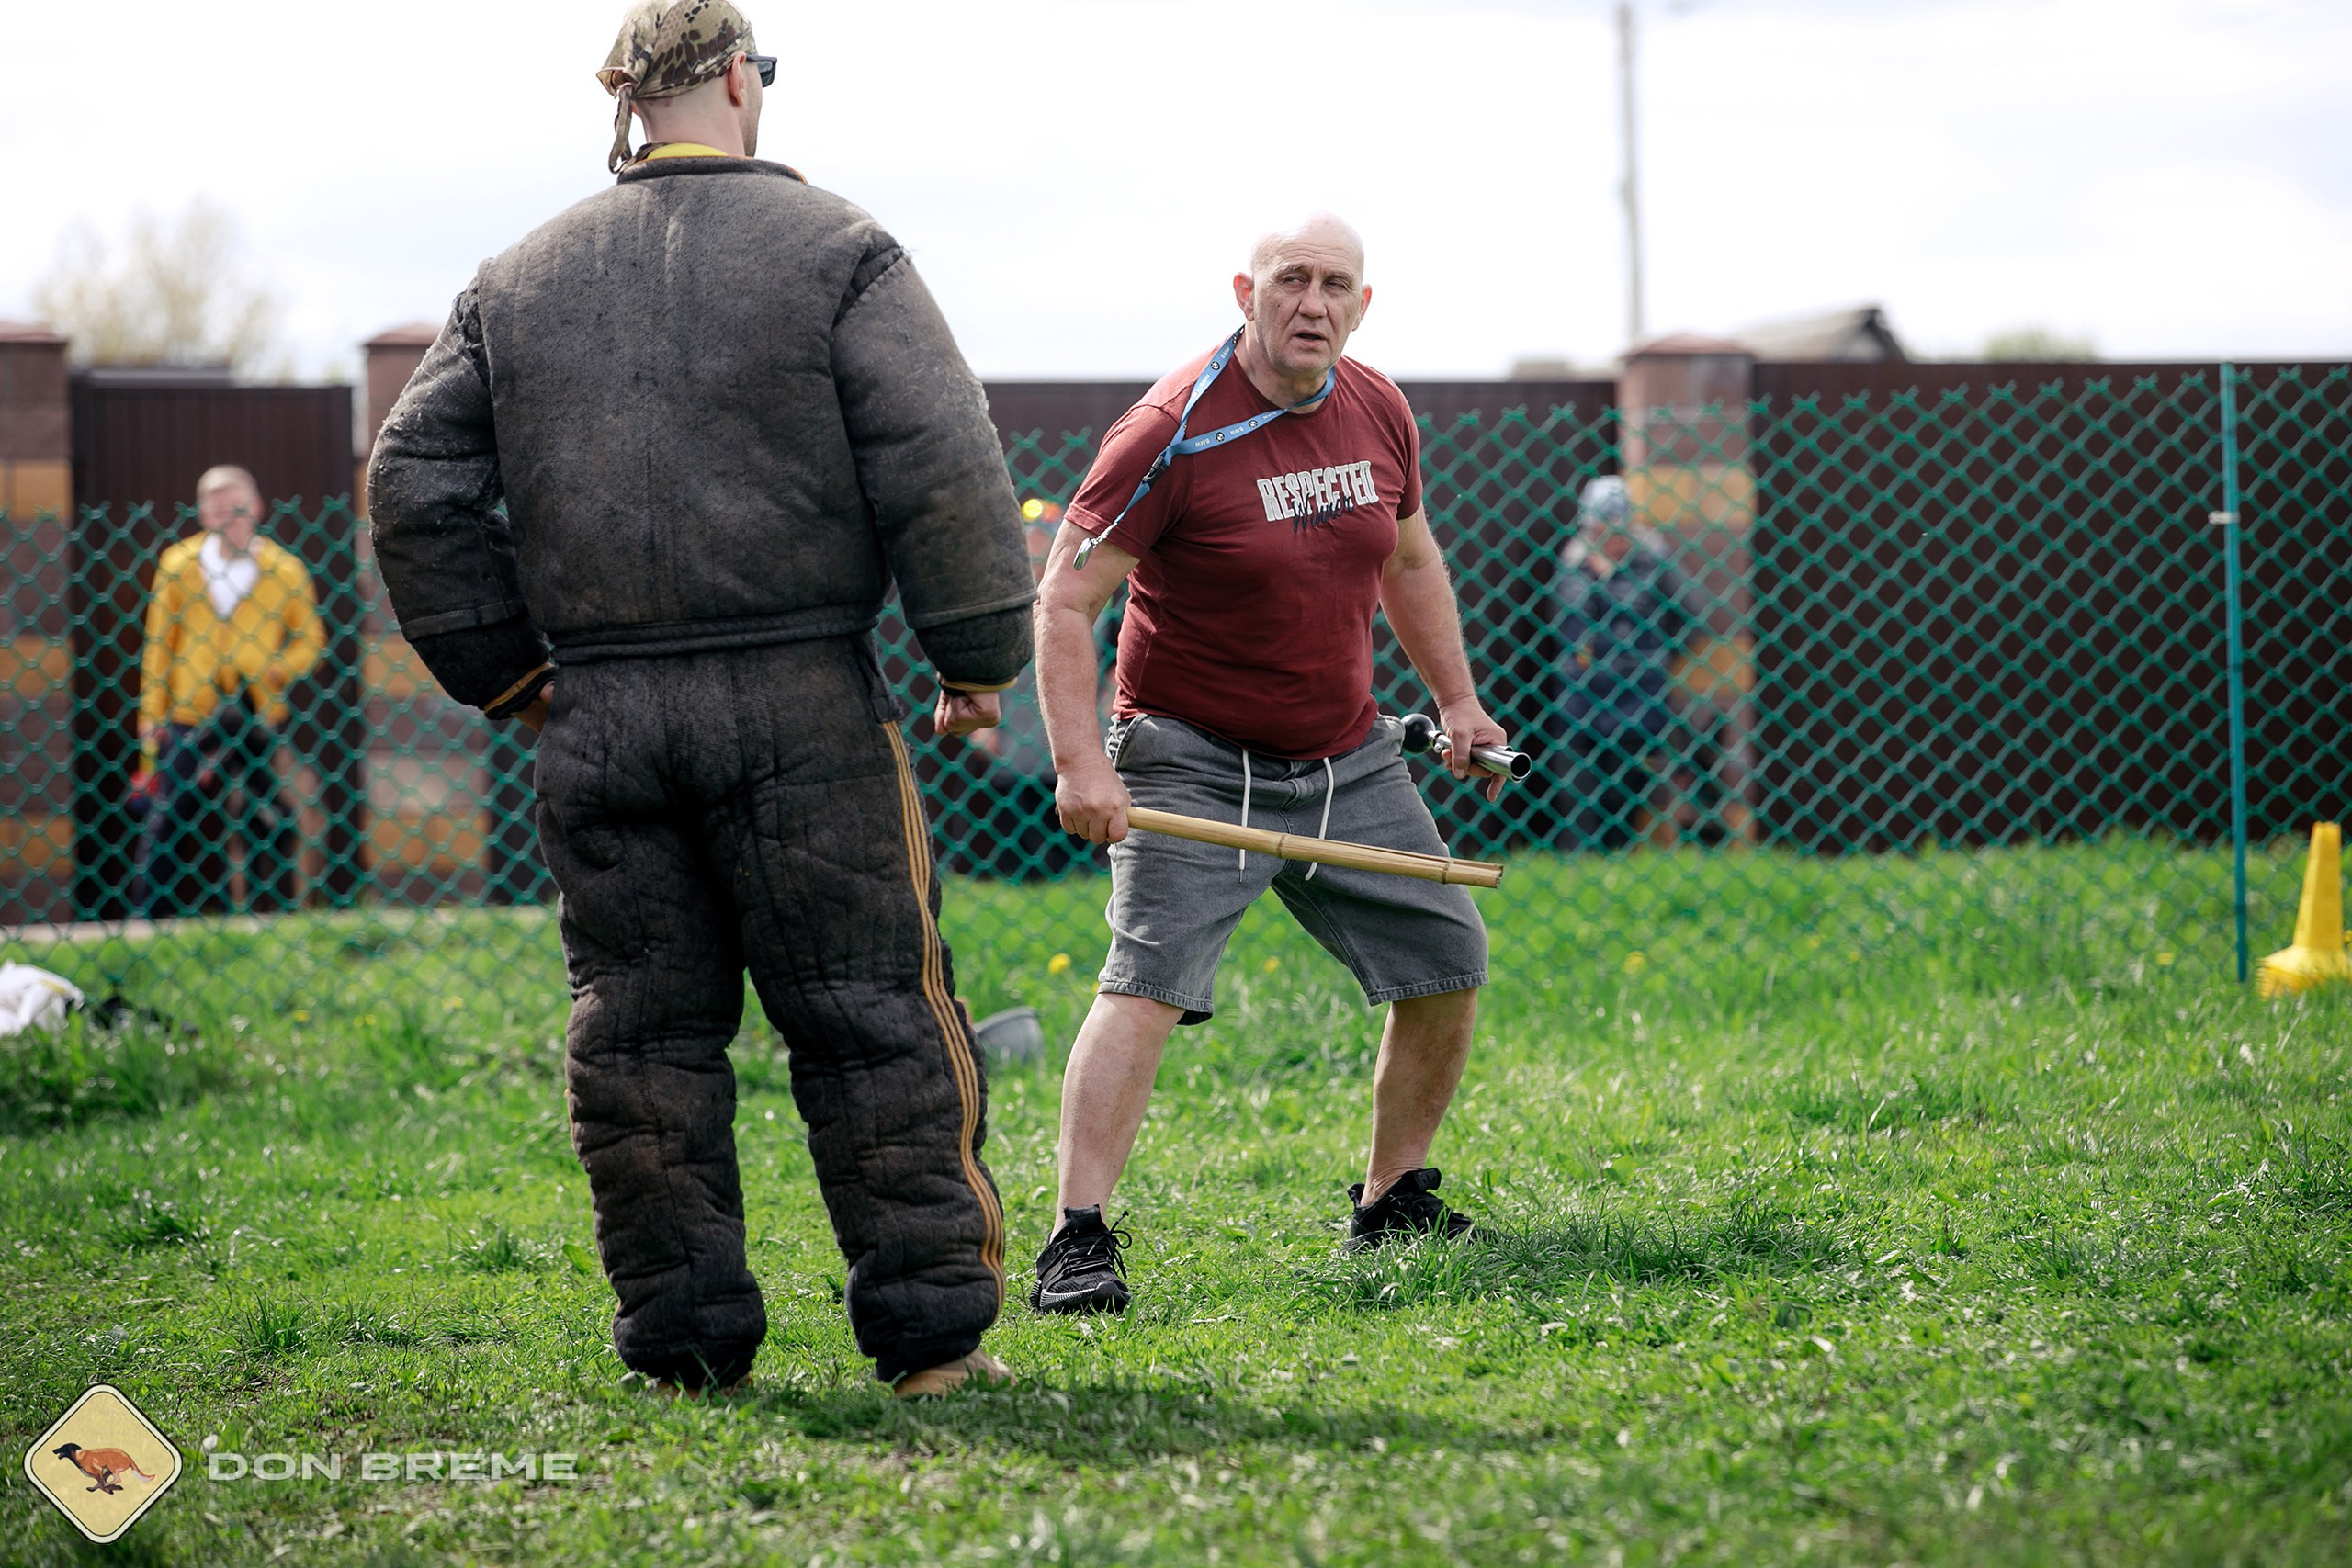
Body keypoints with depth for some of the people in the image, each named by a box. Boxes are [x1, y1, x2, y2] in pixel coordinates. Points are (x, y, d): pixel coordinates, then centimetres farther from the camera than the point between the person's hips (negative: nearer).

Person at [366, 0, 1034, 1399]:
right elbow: (941, 466, -9)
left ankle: (684, 1340, 9)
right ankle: (931, 1331, 4)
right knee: (875, 1018, 3)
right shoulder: (835, 250, -2)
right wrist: (980, 655, 1)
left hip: (598, 714, 4)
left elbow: (416, 485, 9)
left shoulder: (517, 284, 11)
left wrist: (505, 671, 16)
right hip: (799, 706, -3)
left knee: (640, 1030, 8)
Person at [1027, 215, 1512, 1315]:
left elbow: (1409, 560, 22)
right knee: (1148, 982, -21)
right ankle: (1078, 1243, -22)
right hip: (1198, 764, -7)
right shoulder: (1175, 431, -17)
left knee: (1446, 966, 8)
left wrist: (1458, 698, 22)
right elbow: (1065, 602, -16)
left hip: (1349, 760, 7)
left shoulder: (1378, 412, 3)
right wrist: (1080, 763, -25)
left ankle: (1391, 1204, 25)